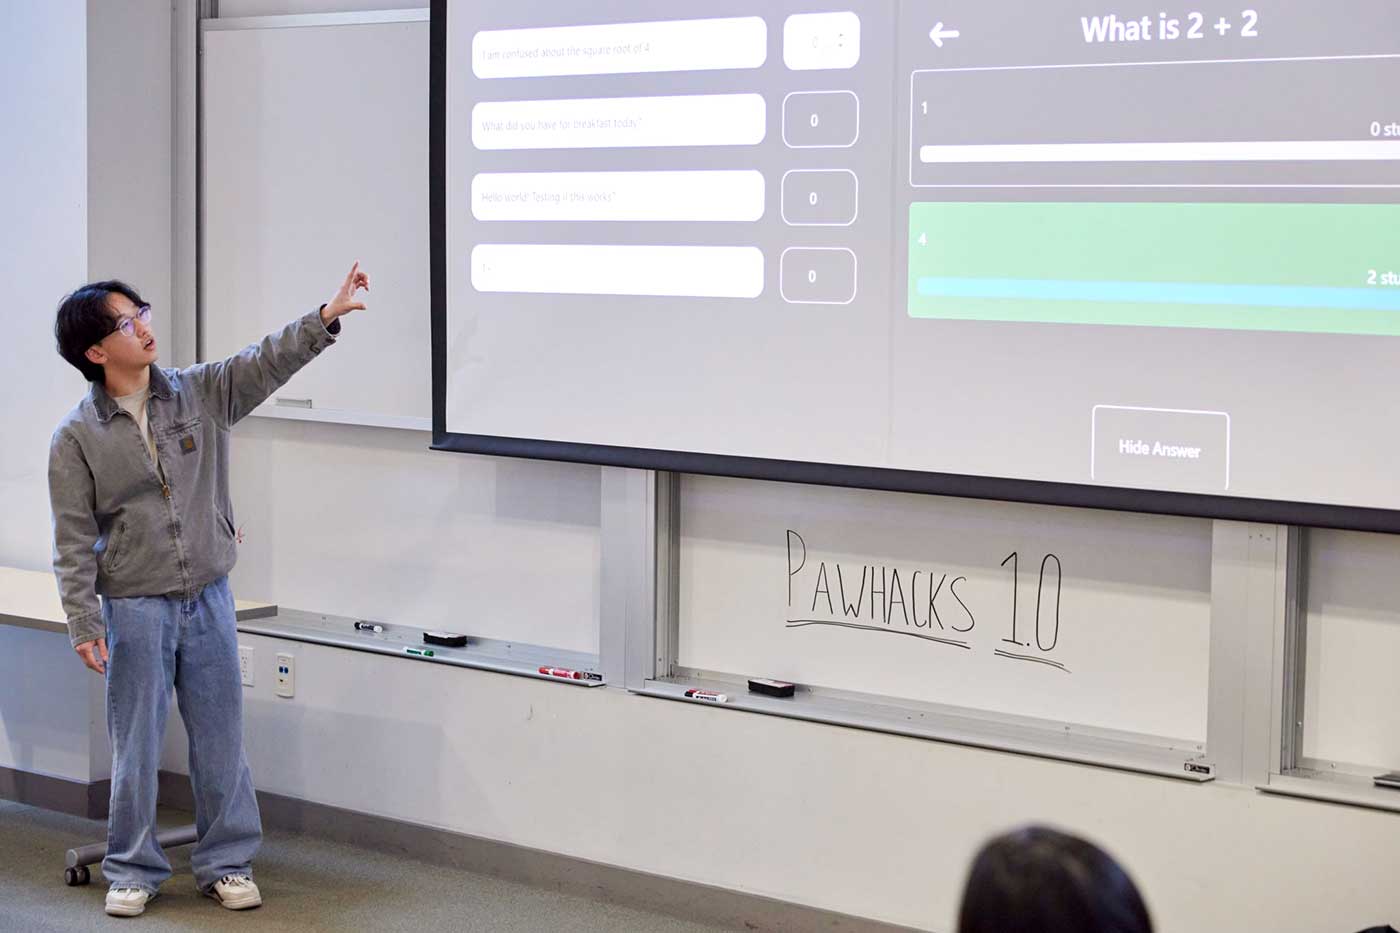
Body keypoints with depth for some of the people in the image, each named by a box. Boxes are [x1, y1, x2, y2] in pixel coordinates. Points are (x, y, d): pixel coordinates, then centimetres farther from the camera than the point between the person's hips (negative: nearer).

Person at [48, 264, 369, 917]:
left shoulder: (199, 393, 2)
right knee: (136, 748, 5)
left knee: (221, 740, 9)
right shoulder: (76, 438, -7)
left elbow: (266, 362, -5)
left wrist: (326, 317, -18)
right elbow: (74, 540, -7)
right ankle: (132, 871, 20)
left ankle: (225, 863, 21)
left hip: (209, 599, 3)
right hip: (135, 610, -3)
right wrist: (83, 624, -11)